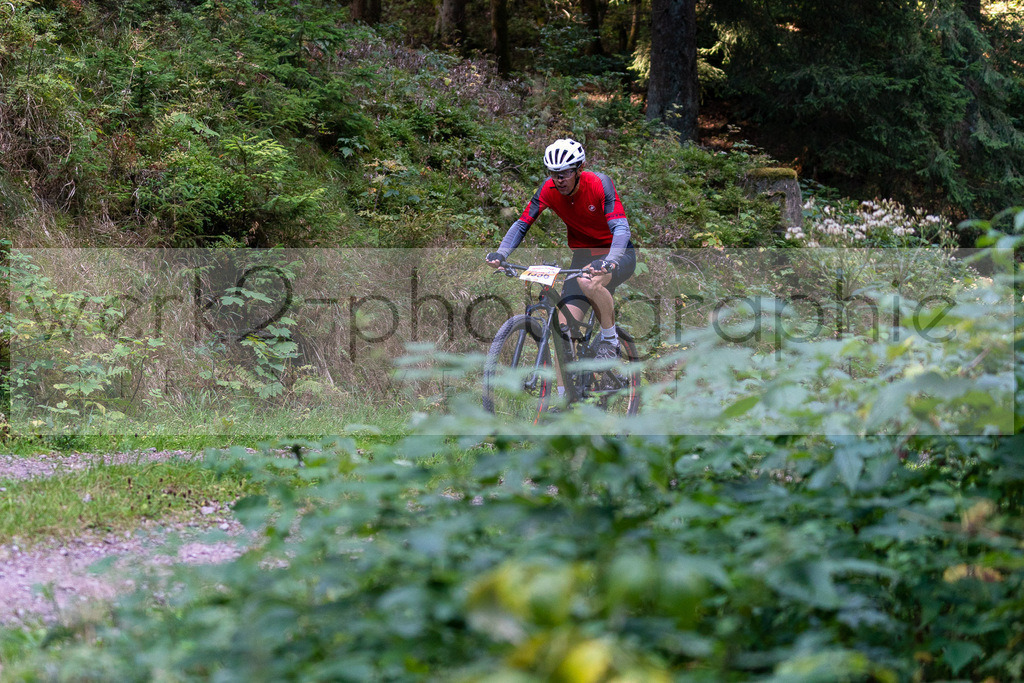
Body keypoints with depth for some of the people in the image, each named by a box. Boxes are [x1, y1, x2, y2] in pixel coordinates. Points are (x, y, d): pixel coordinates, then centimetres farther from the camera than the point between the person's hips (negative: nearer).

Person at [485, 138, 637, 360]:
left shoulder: (599, 183, -22)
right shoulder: (549, 189, -11)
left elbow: (621, 228, -31)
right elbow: (522, 224, -8)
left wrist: (608, 262, -50)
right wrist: (500, 254, -26)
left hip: (618, 253, -5)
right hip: (583, 256, 5)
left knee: (589, 282, -38)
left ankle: (610, 340, -15)